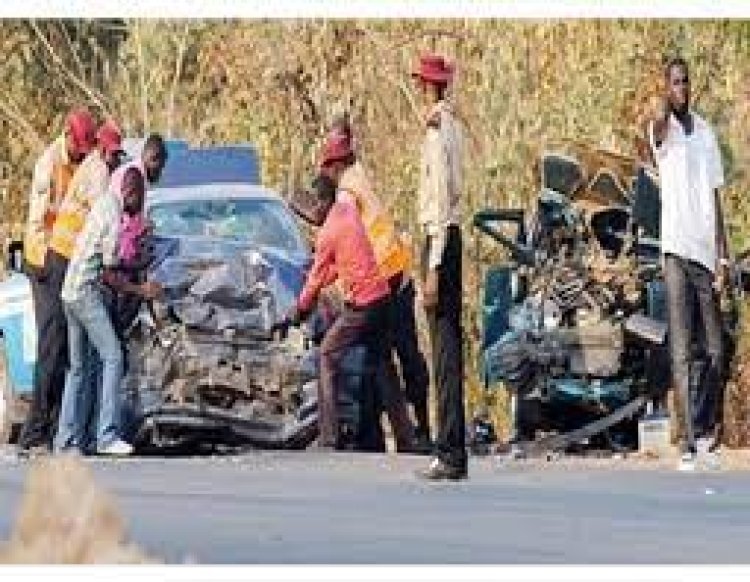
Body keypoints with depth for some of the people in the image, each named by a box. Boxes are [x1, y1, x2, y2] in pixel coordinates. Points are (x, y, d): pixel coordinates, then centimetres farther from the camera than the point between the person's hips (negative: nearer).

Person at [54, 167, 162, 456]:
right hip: (87, 292, -10)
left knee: (77, 367, 11)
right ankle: (107, 435, -19)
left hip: (70, 292, 10)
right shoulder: (114, 218, -15)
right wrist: (139, 290, -6)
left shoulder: (103, 203, 13)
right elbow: (108, 274, -14)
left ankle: (68, 439, 9)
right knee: (112, 358, -12)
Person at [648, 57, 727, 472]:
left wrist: (722, 255, 7)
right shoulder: (661, 131, 1)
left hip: (705, 251, 4)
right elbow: (660, 128, -27)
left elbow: (716, 198, 13)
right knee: (681, 351, -6)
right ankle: (688, 441, -7)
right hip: (676, 250, -4)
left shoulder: (706, 133, 13)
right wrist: (666, 107, -46)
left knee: (716, 351, 6)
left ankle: (705, 426, 24)